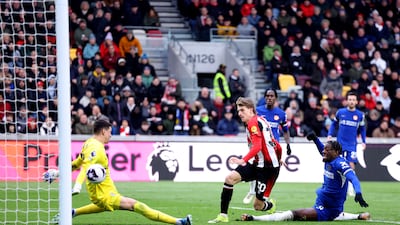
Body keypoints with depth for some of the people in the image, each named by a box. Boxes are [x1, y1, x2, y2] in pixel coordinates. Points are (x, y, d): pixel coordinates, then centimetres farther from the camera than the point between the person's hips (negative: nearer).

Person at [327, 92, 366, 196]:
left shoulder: (360, 115, 1)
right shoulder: (340, 112, 0)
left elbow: (362, 129, 13)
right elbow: (334, 124, 12)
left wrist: (364, 142, 6)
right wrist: (330, 134, -1)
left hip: (352, 145, 0)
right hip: (340, 144, 1)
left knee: (351, 165, -11)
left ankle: (351, 186, 2)